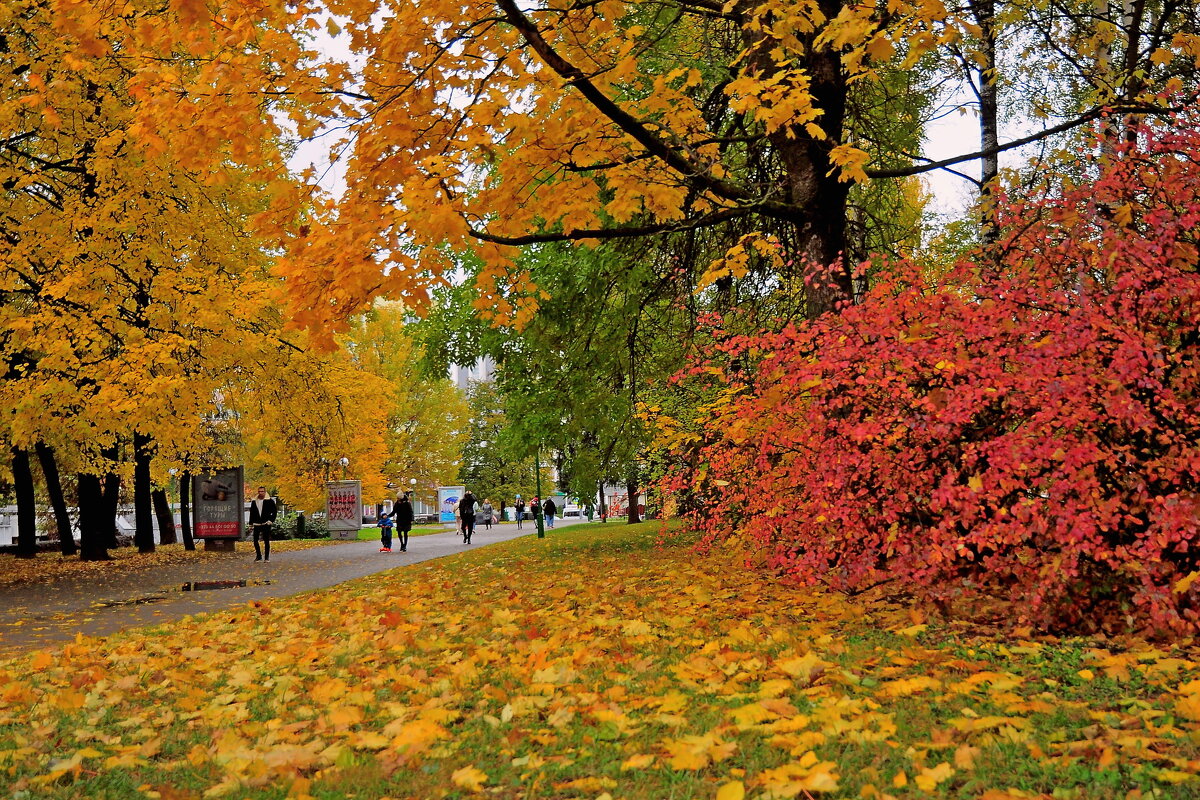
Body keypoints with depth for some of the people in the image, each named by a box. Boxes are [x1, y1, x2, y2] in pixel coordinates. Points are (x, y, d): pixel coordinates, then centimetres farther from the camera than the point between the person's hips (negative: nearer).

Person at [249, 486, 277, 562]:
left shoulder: (270, 501, -1)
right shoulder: (254, 501, 9)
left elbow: (274, 512, 3)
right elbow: (251, 513, 13)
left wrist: (271, 520, -7)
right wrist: (251, 524, 10)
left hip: (266, 524, -3)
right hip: (256, 524, 3)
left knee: (266, 541, 0)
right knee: (255, 540, 2)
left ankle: (267, 557, 6)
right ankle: (258, 556, 17)